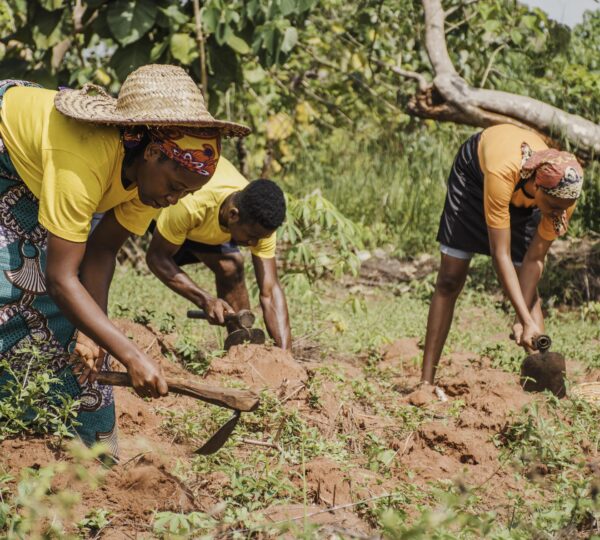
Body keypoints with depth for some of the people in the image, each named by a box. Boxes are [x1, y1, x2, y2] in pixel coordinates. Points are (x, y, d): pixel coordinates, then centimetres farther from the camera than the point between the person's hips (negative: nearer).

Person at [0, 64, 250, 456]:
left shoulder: (155, 172, -20)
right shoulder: (84, 162, -43)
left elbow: (102, 250, -12)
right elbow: (61, 279, -41)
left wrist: (92, 332, -26)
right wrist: (132, 357, -44)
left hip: (32, 178, 7)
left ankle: (95, 443, 6)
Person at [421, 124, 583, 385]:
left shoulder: (564, 194, -35)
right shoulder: (503, 174, -48)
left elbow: (534, 258, -24)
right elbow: (500, 255, -44)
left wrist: (523, 321, -28)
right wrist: (526, 320, -46)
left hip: (524, 196, 3)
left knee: (528, 287, -6)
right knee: (449, 282, -3)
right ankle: (426, 381, 1)